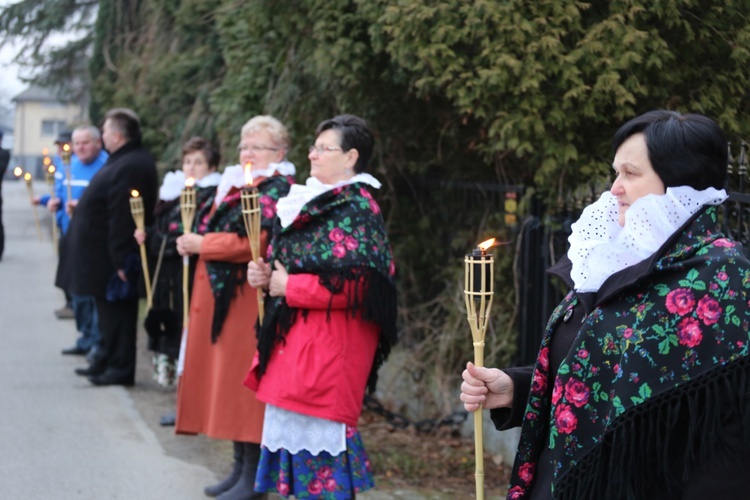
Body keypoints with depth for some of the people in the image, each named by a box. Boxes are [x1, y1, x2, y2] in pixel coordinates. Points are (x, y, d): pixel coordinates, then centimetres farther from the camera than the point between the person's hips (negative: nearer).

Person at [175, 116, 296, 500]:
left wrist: (203, 244, -17)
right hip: (219, 296, 9)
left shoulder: (278, 191, -9)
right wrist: (194, 243, 9)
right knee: (224, 381, 11)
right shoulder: (234, 185, 20)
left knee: (244, 380, -7)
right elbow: (214, 230, 29)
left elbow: (259, 244, -22)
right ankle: (240, 465, 20)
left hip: (248, 299, -9)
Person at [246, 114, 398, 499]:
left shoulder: (356, 210, -12)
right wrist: (266, 274, 4)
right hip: (292, 339, 9)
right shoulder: (313, 202, 16)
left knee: (315, 435, -6)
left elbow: (355, 284, -22)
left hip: (328, 346, -9)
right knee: (293, 433, 11)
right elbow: (288, 261, 27)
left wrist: (288, 287, -15)